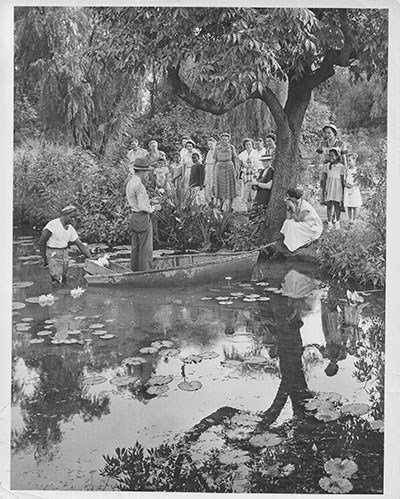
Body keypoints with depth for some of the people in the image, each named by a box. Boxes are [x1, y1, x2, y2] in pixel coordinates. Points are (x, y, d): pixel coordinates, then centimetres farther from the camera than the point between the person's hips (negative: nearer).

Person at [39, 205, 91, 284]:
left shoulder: (70, 229, 5)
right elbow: (41, 242, -12)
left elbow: (80, 245, 8)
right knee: (57, 281, -12)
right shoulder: (53, 225, -16)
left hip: (65, 254, 7)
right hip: (53, 254, -7)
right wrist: (44, 259, -6)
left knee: (64, 281, 9)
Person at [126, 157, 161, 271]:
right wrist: (154, 208, -5)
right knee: (146, 248, -3)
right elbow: (143, 207, -21)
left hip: (134, 216, 10)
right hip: (142, 218, -10)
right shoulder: (139, 185, -19)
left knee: (135, 246, 15)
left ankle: (135, 270, 23)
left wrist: (150, 204, 15)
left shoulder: (130, 183, 10)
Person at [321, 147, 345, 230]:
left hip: (337, 187, -2)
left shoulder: (341, 166, 0)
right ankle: (329, 223, 8)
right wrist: (323, 188, -1)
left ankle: (337, 222, 14)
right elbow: (324, 178, 5)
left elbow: (343, 179, 3)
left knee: (337, 205, 1)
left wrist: (343, 191, 3)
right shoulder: (327, 166, 5)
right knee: (329, 205, 1)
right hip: (328, 187, 2)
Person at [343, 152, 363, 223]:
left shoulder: (357, 169, -2)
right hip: (347, 189, 4)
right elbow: (344, 180, 11)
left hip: (354, 189, -4)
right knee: (348, 206, 4)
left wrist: (353, 184, -20)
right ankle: (350, 220, 12)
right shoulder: (347, 170, 10)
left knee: (355, 206, 1)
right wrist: (346, 184, -9)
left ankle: (354, 220, 8)